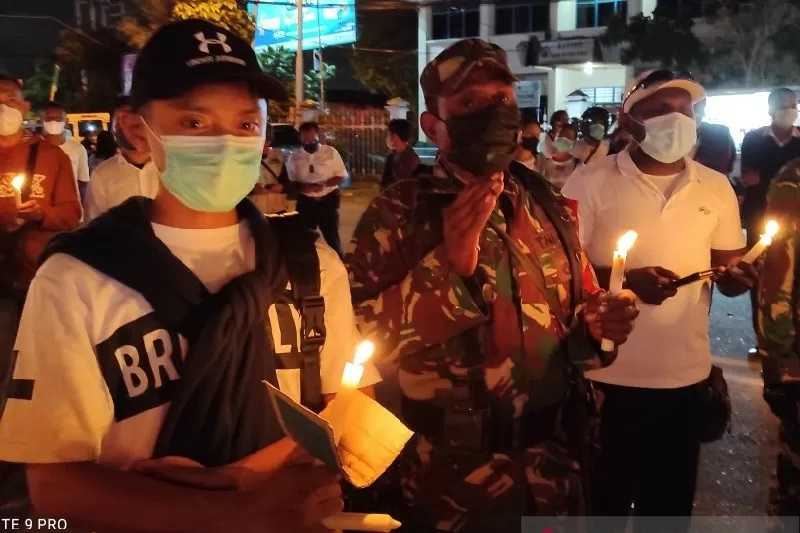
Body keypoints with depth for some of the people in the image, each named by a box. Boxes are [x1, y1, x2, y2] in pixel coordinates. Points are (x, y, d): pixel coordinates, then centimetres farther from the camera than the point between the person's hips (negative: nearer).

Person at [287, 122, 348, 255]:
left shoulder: (330, 152, -4)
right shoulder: (294, 157, 0)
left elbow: (341, 176, -2)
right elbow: (289, 181, 3)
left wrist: (324, 184, -19)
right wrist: (303, 186, -19)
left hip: (328, 200, -1)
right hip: (305, 202, 2)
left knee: (332, 235, 5)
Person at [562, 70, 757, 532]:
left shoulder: (717, 188, 5)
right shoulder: (590, 183, -8)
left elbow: (729, 272, 11)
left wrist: (739, 277, -13)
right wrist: (626, 281, -24)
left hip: (687, 376, 4)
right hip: (608, 376, -3)